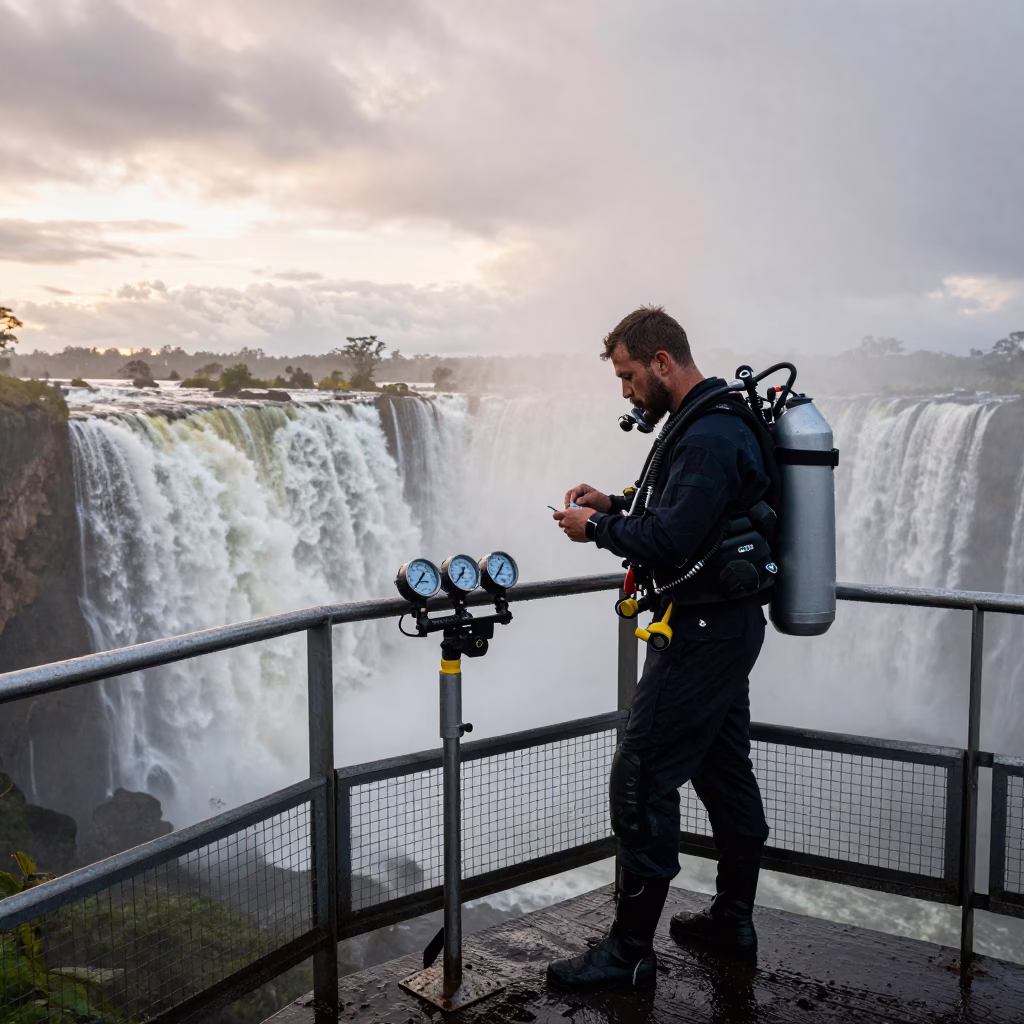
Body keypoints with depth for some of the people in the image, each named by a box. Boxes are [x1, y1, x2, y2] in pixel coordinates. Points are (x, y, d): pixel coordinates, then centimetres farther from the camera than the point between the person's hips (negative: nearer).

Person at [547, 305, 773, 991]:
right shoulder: (725, 420, 13)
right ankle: (734, 918, 32)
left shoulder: (707, 437, -21)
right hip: (732, 624, 11)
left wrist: (595, 529, -12)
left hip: (703, 633, -11)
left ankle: (631, 951, 3)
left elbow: (669, 542, -28)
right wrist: (616, 504, 10)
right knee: (724, 768, 18)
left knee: (641, 779, -6)